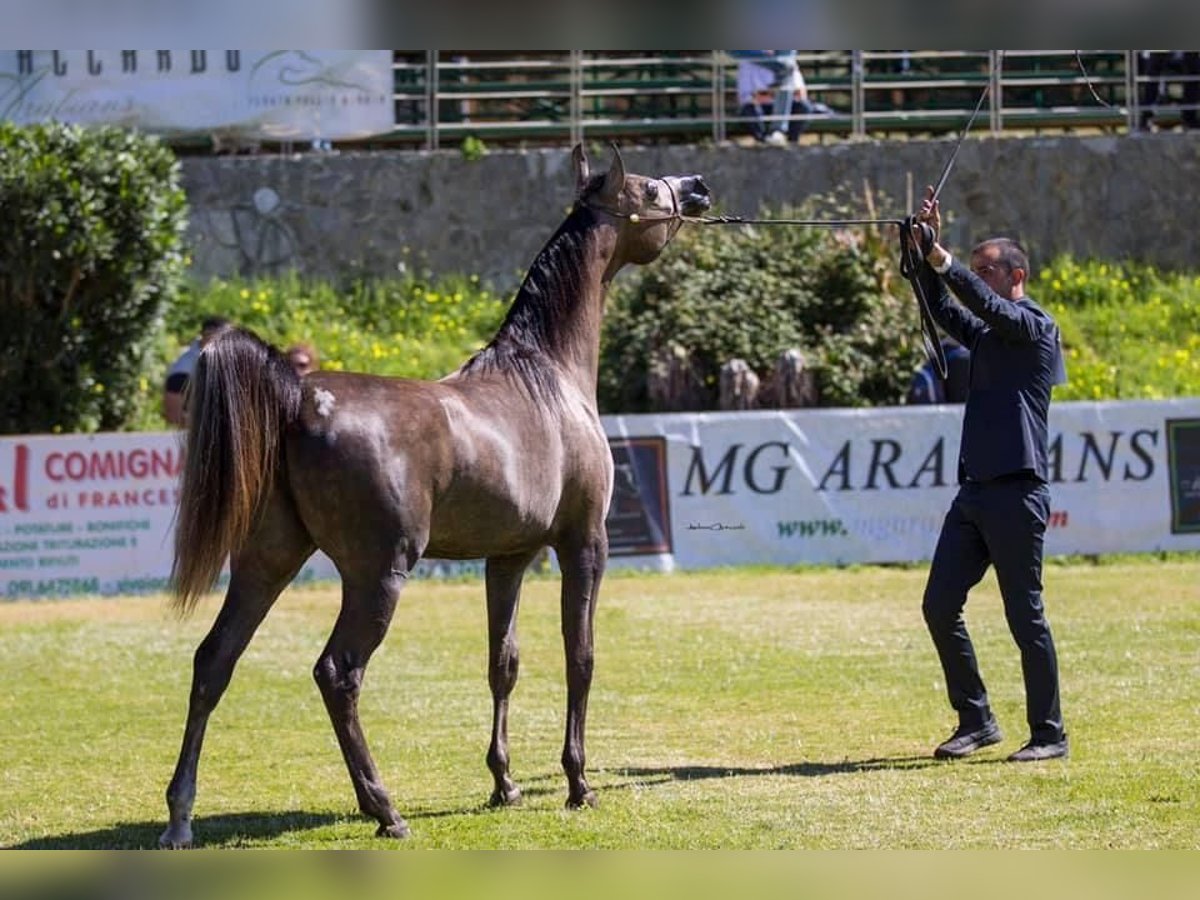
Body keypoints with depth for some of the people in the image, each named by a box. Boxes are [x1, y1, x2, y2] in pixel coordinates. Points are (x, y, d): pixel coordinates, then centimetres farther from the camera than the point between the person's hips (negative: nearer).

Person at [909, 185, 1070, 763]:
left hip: (1017, 493, -8)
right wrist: (928, 251, -5)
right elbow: (943, 308, 6)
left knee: (1025, 617, -4)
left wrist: (943, 262, -25)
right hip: (974, 492, 8)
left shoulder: (1036, 327, -4)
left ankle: (1049, 734, 4)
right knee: (939, 606, 3)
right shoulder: (983, 335, 18)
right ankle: (976, 722, 12)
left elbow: (989, 306, -20)